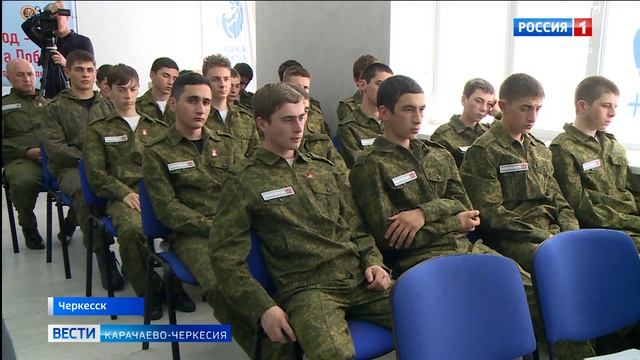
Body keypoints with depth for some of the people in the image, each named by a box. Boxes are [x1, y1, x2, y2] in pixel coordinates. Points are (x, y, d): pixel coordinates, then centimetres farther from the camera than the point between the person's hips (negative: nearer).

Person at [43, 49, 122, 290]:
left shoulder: (106, 106, 20)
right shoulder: (56, 108, 9)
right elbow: (54, 147, -2)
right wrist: (86, 158, -14)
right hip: (69, 168, -4)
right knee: (84, 190, -37)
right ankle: (104, 256, -29)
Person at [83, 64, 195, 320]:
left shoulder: (157, 127, 25)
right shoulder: (98, 130, 18)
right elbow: (96, 174, 6)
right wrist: (124, 193, -10)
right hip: (123, 195, -1)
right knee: (131, 228, -37)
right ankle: (148, 289, -13)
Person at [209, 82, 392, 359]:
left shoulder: (323, 168, 19)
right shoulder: (244, 180, 4)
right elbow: (226, 255, -1)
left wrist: (373, 262, 4)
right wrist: (263, 307, -12)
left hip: (360, 278, 5)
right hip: (306, 288, -5)